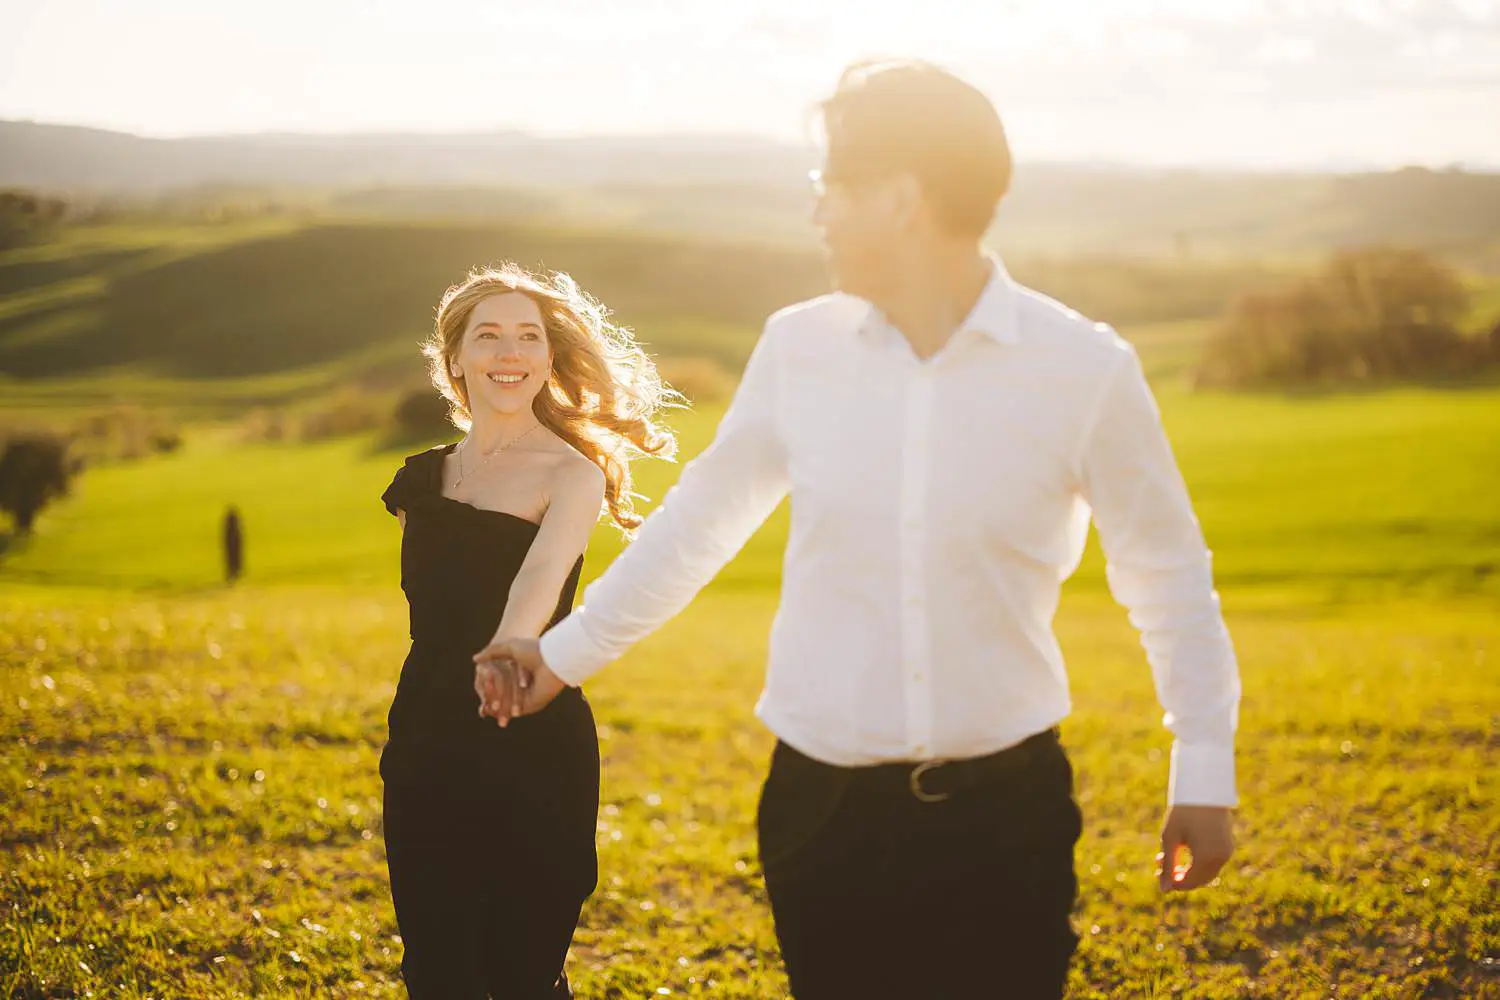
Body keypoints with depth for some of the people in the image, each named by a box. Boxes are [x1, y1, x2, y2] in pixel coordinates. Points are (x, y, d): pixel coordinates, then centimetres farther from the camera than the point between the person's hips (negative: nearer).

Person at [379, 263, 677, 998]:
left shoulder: (572, 474, -8)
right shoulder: (424, 477, 9)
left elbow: (544, 569, -29)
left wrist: (512, 645, -49)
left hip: (536, 754, -5)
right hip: (427, 753, 5)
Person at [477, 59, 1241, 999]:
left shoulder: (1083, 368, -7)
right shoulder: (799, 347, 0)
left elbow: (1169, 574, 3)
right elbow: (701, 516, 14)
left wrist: (1204, 771, 3)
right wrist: (570, 650, 21)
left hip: (1005, 807, -2)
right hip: (824, 807, 2)